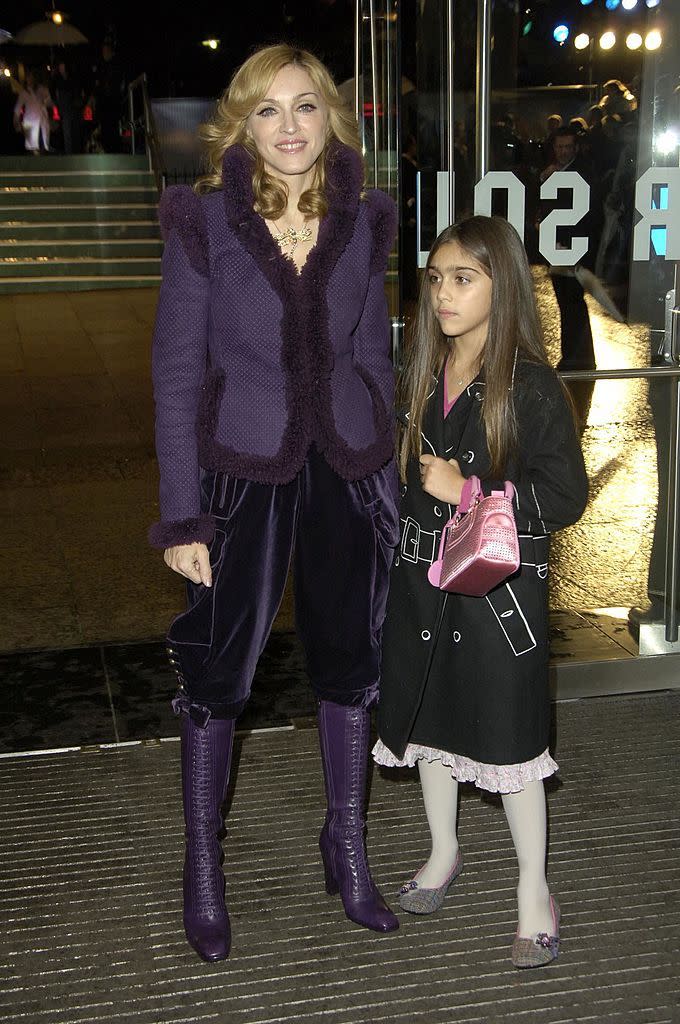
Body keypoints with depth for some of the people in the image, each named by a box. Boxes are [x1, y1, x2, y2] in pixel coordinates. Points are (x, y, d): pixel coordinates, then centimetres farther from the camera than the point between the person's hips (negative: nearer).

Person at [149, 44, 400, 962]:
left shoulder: (362, 224, 2)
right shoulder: (205, 222, -7)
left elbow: (374, 356, 10)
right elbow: (177, 372, -6)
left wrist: (388, 478, 10)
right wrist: (183, 516, -10)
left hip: (348, 470, 3)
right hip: (243, 469, -3)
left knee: (352, 660, 12)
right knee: (218, 669, 5)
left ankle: (348, 850, 32)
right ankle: (202, 868, 25)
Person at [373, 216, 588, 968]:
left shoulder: (531, 388, -14)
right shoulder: (418, 379, 4)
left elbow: (565, 495, -13)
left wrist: (469, 493, -20)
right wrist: (384, 572, 12)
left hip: (500, 592, -6)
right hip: (420, 583, 6)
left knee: (507, 737, 3)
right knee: (428, 722, 17)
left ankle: (533, 885, 23)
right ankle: (443, 852, 40)